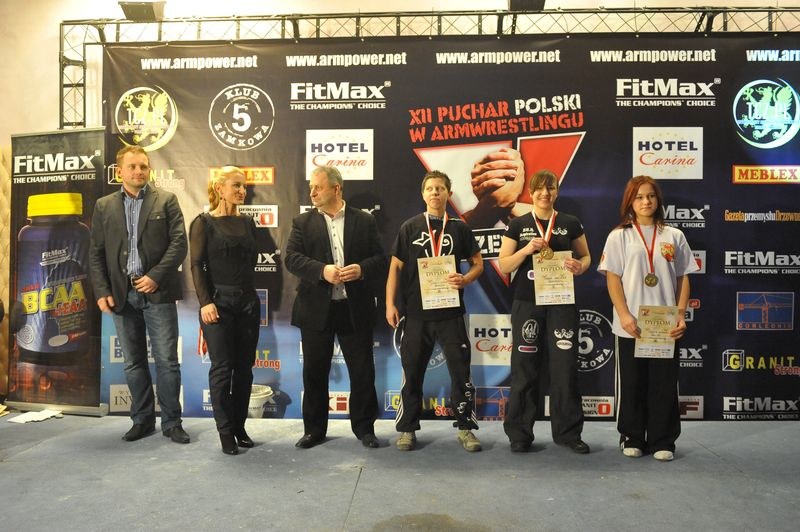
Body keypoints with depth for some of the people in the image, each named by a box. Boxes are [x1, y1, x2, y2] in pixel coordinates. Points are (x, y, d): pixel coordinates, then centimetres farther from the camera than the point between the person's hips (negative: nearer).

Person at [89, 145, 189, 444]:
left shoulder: (166, 201, 4)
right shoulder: (104, 206, 12)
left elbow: (179, 243, -4)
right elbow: (96, 253, 9)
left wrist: (155, 276, -13)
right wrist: (102, 291, -2)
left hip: (157, 292, -3)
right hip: (122, 295, 3)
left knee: (167, 360, 0)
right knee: (133, 363, 10)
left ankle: (171, 422, 11)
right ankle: (143, 420, 22)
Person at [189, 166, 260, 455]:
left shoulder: (248, 222, 9)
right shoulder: (203, 222, -3)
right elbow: (197, 265, -7)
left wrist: (246, 290, 11)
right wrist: (205, 302, -14)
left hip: (248, 302, 5)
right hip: (218, 303, -4)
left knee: (244, 367, 8)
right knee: (222, 368, 1)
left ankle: (240, 427, 20)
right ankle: (225, 431, 13)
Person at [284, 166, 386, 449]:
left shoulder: (364, 221, 5)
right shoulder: (303, 222, 5)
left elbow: (380, 259, 2)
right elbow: (291, 258, -7)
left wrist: (362, 269, -19)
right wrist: (322, 270, -22)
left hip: (355, 309, 0)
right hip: (316, 309, 1)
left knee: (363, 370, 7)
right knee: (314, 372, 10)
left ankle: (364, 426, 24)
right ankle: (314, 429, 26)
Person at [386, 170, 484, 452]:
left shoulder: (459, 228, 5)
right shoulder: (410, 227, 4)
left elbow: (478, 263, 9)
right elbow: (396, 267, 4)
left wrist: (465, 279, -13)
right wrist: (390, 304, -3)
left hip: (450, 312, 0)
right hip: (416, 312, 0)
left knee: (461, 371, 3)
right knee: (412, 373, 8)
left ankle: (465, 427, 18)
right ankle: (407, 429, 21)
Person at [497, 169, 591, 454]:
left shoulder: (570, 223, 7)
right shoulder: (518, 224, 5)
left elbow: (585, 256, 13)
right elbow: (504, 265, 2)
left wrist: (580, 266, -10)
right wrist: (527, 249, -15)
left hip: (562, 302, 1)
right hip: (526, 303, 0)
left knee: (565, 367, 2)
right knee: (524, 368, 3)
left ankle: (568, 432, 16)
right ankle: (519, 433, 14)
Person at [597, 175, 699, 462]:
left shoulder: (673, 236, 9)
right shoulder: (619, 236, 2)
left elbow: (683, 279, 9)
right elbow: (612, 279, -3)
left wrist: (680, 316, -2)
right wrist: (624, 316, -13)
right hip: (630, 326, -1)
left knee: (664, 385, 6)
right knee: (631, 384, 7)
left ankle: (662, 441, 18)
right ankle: (632, 438, 21)